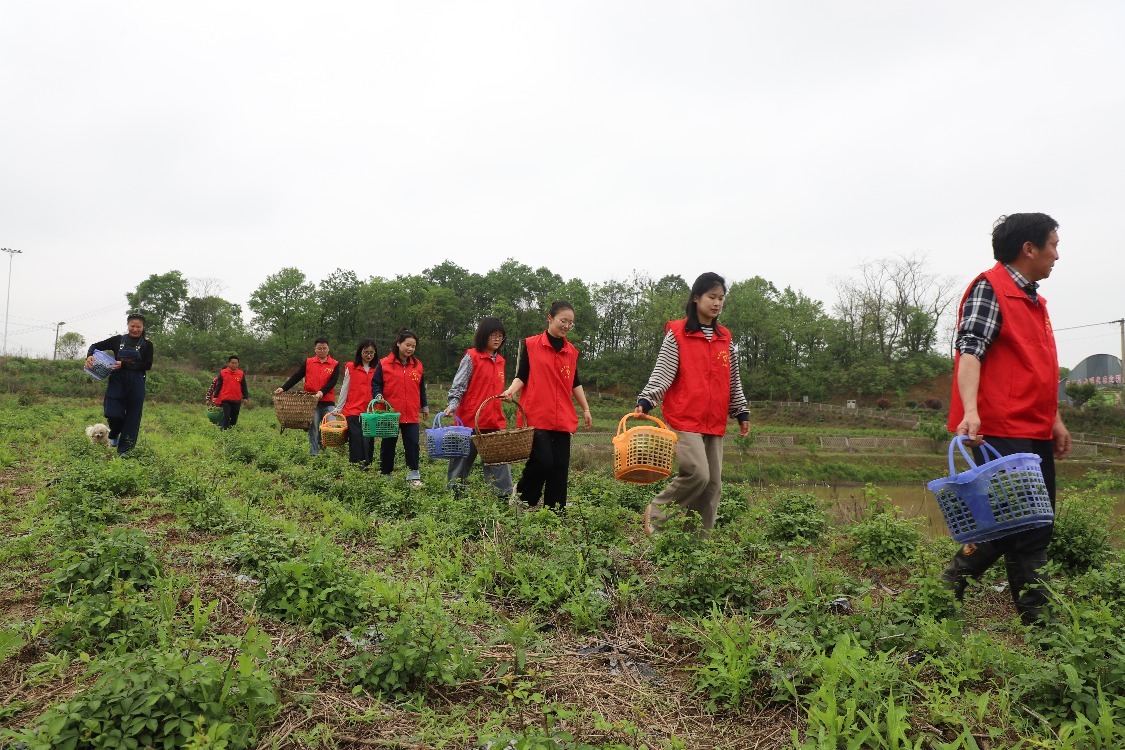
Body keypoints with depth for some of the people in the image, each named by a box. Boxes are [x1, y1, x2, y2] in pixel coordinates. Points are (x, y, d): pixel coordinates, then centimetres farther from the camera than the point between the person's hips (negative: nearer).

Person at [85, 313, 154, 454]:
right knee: (113, 414, -7)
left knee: (132, 417, 2)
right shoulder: (118, 340, 5)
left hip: (136, 384, -1)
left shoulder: (146, 345, 1)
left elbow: (147, 365, -9)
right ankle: (114, 435, 27)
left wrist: (124, 365, -19)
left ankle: (124, 450, 14)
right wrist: (89, 355, -13)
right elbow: (96, 346, 9)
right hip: (117, 382, 1)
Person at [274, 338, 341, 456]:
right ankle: (314, 454, 7)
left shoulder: (335, 364, 5)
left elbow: (333, 381, -6)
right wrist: (283, 388, -7)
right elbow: (296, 377, 5)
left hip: (328, 402, -1)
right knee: (313, 430, 2)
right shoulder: (308, 362, 10)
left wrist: (322, 392, -22)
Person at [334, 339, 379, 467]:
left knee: (369, 443, 3)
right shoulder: (351, 368, 3)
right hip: (353, 411, -2)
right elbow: (344, 390, 7)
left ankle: (367, 466, 10)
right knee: (357, 442, -6)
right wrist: (338, 409, 7)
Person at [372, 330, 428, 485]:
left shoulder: (418, 365, 8)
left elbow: (421, 389, 16)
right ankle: (385, 475, 19)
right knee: (388, 445, 9)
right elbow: (376, 383, 0)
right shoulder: (384, 364, -3)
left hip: (411, 415, 2)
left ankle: (413, 475, 7)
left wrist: (425, 407, 19)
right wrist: (378, 396, -19)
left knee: (412, 444, -1)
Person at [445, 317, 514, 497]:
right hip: (471, 421, -5)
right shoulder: (471, 357, -6)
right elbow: (458, 386, -10)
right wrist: (452, 406, -24)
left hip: (495, 422, 5)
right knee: (462, 463, 6)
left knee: (499, 463, 1)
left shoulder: (500, 361, 13)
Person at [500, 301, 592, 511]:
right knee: (542, 461, -14)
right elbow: (522, 375, -1)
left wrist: (586, 409, 18)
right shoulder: (531, 344, 2)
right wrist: (511, 390, -20)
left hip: (562, 419, 5)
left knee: (560, 466, 3)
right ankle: (521, 501, 11)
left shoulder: (572, 351, 14)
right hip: (536, 416, -5)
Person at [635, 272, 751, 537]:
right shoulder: (677, 334, -1)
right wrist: (646, 401, -22)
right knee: (697, 474, -19)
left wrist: (742, 413, 16)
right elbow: (662, 373, -9)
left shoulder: (725, 338, 15)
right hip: (684, 419, -6)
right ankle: (656, 514, 3)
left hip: (715, 423, 6)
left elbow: (733, 381, 20)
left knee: (713, 484, 4)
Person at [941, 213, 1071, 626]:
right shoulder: (989, 287, -7)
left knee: (1037, 528, 13)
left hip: (1035, 433, 10)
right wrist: (971, 411, -33)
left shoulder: (1034, 299, 21)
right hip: (1001, 432, -10)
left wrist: (1055, 420, 24)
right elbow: (969, 352, -20)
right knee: (1017, 527, -6)